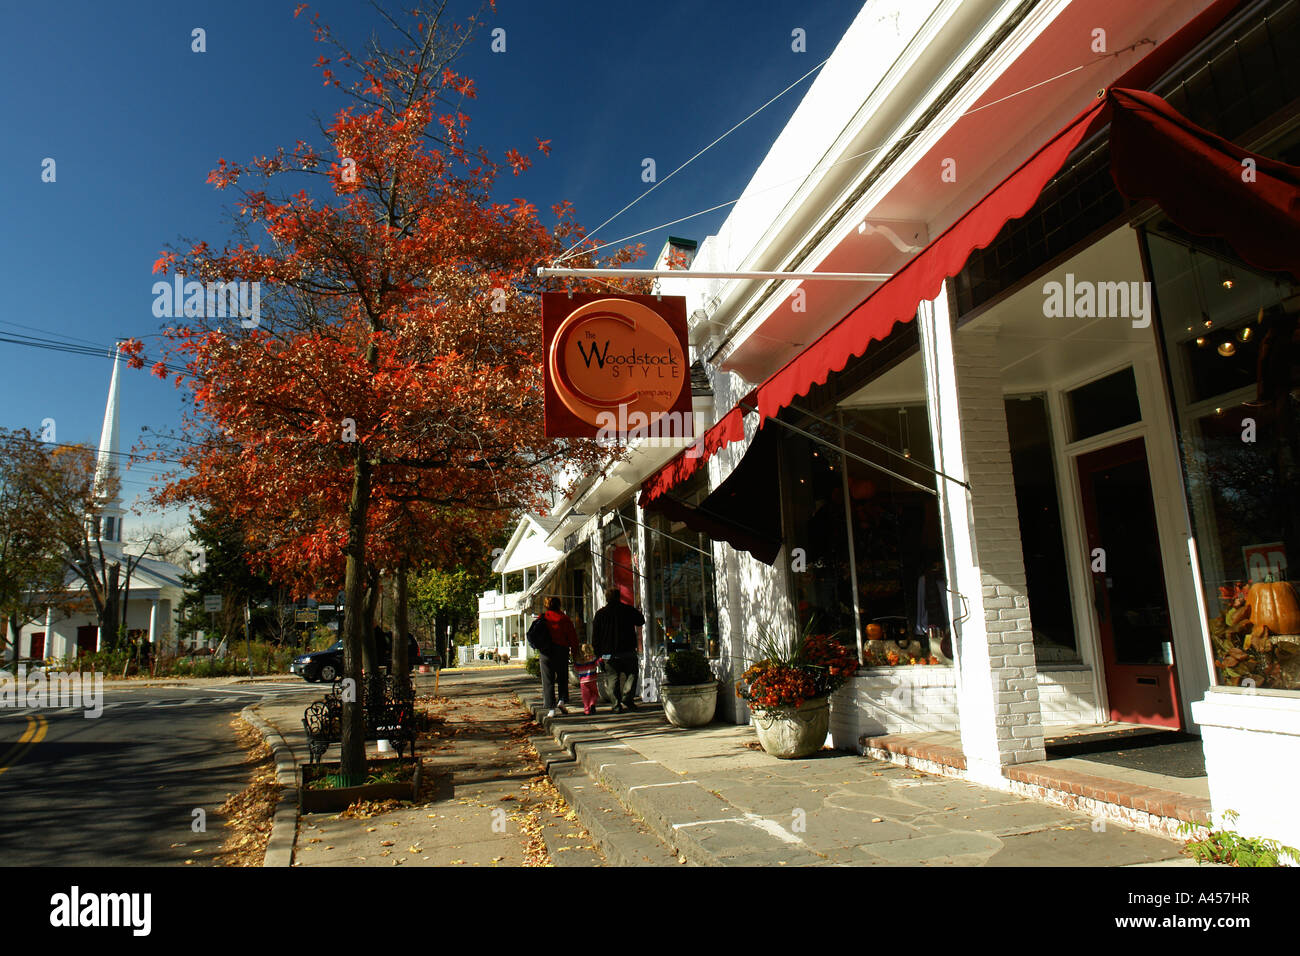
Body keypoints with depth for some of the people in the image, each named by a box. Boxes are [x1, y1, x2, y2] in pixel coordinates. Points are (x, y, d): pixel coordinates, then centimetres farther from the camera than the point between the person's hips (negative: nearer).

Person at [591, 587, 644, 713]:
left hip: (609, 653, 2)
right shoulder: (628, 610, 0)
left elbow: (595, 636, 5)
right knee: (632, 674, 11)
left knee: (615, 677, 11)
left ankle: (617, 705, 7)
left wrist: (598, 653, 11)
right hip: (627, 651, -2)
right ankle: (626, 700, -4)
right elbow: (641, 622, 15)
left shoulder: (600, 614, 4)